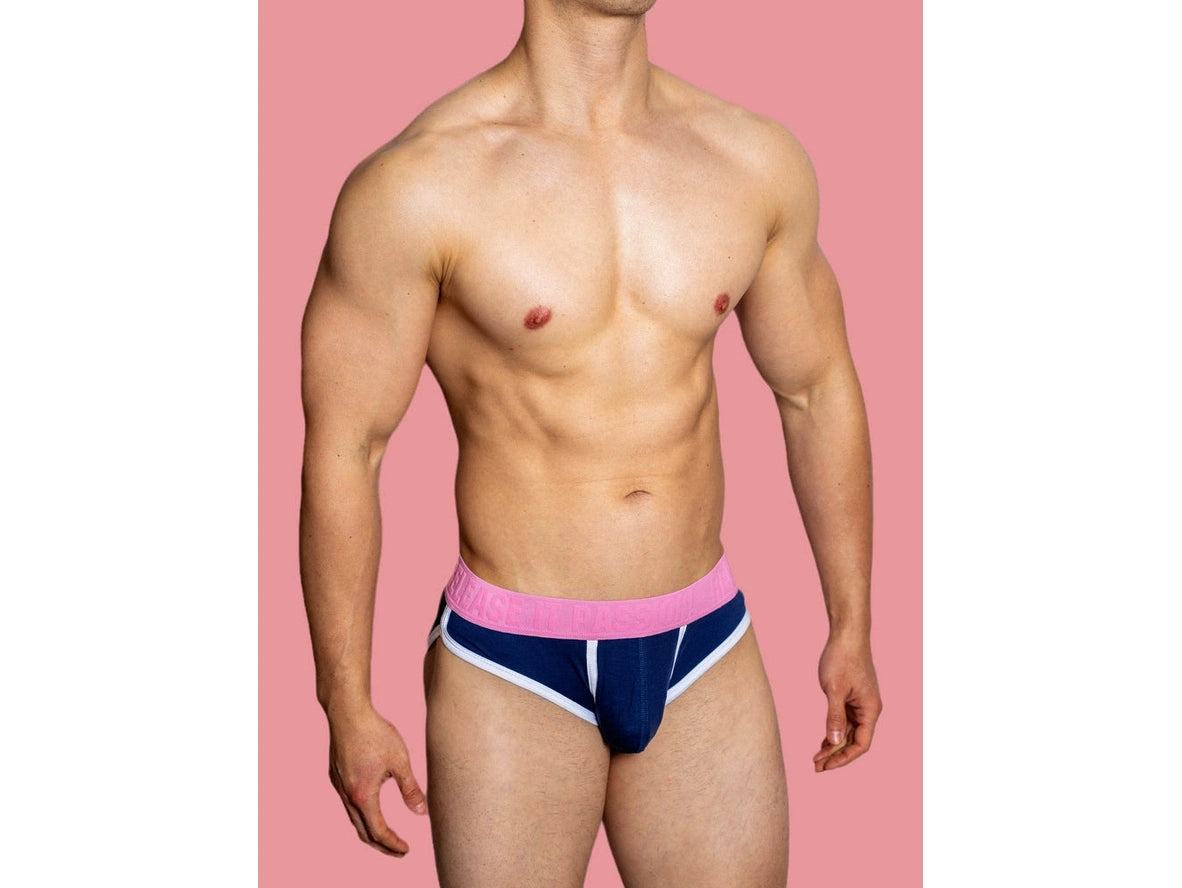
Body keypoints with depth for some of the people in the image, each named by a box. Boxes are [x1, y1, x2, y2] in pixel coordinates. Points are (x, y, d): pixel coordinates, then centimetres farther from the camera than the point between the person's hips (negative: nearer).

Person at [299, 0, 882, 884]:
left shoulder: (758, 161, 0)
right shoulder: (417, 186, -12)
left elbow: (818, 391, 11)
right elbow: (342, 452, -8)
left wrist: (851, 625, 14)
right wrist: (348, 706, -5)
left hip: (706, 649, 4)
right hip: (511, 667, -3)